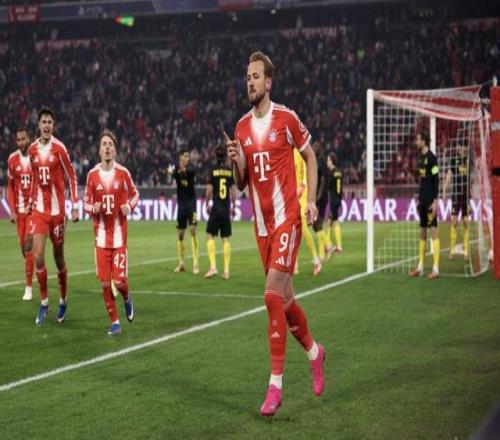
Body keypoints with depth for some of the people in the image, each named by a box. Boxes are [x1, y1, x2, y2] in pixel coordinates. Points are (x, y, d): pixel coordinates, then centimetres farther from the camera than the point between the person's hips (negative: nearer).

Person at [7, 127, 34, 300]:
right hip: (19, 208, 4)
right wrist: (12, 211, 3)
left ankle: (29, 286, -10)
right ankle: (29, 281, 26)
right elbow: (10, 187, 10)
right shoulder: (12, 159, 3)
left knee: (29, 243, -12)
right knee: (23, 245, 7)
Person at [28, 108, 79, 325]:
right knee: (38, 256, -7)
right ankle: (44, 302, 5)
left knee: (59, 257, 8)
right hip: (39, 209, 3)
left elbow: (72, 177, -4)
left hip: (57, 209, -3)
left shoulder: (59, 148, -8)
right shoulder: (33, 149, 6)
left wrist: (75, 207, -7)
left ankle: (63, 301, 25)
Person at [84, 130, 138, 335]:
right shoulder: (92, 175, 1)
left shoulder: (123, 173, -3)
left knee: (119, 281, -8)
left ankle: (127, 298, 28)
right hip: (101, 235, 2)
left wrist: (129, 206, -10)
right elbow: (86, 203, 10)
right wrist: (93, 208, -13)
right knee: (105, 282, 0)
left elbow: (135, 194, 11)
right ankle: (115, 322, 13)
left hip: (119, 234, -2)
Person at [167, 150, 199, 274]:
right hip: (181, 204, 2)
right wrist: (170, 171, -53)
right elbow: (173, 173, -28)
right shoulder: (176, 169, -2)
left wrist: (184, 169, -56)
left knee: (193, 230, -14)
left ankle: (195, 263, -14)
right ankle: (181, 263, 21)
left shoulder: (190, 168, -6)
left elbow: (190, 171, -32)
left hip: (191, 203, -2)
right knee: (180, 234, 8)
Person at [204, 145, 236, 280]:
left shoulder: (213, 169, -5)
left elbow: (209, 189, -5)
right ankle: (226, 270, 5)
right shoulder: (230, 170, 4)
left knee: (210, 235, 3)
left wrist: (206, 204, 8)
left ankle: (213, 266, -10)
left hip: (216, 207, -3)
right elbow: (233, 190, 6)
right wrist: (233, 207, 14)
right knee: (226, 238, 5)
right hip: (226, 208, 3)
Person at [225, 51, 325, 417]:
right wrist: (235, 163, -9)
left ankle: (276, 383, -9)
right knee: (284, 298, 12)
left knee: (273, 296, -14)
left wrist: (312, 200, -4)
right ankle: (314, 352, 36)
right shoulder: (242, 128, 8)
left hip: (287, 219, -6)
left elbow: (310, 156, 5)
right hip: (262, 224, 6)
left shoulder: (287, 119, -6)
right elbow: (241, 184, 13)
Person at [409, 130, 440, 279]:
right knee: (422, 232, 11)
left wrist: (435, 201, -18)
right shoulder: (421, 157, 14)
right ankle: (420, 267, 16)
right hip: (422, 200, 9)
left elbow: (436, 180, -14)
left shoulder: (431, 157, -11)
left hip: (430, 201, -9)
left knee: (433, 230, -8)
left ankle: (436, 269, -8)